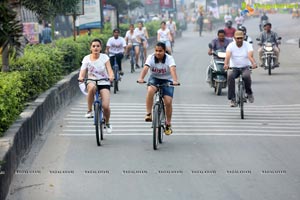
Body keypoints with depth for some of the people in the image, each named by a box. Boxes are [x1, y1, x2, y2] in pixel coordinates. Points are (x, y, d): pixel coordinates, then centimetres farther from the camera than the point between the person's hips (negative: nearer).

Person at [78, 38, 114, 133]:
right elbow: (83, 71, -11)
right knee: (92, 87, -40)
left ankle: (107, 123, 15)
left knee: (105, 106, -17)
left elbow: (109, 70, -13)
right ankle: (89, 110, -20)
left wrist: (111, 76, -36)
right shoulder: (87, 58, -1)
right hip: (92, 81, 0)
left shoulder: (104, 57, -4)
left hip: (104, 83, 0)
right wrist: (81, 77, -34)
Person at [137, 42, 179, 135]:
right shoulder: (151, 57, -14)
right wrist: (141, 78, -47)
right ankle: (148, 114, -24)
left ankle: (168, 124, 6)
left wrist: (175, 81, -52)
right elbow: (145, 68, -28)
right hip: (154, 78, 1)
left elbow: (173, 69, -34)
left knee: (168, 102, -13)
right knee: (150, 90, -34)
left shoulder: (169, 58, -17)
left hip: (167, 80, -1)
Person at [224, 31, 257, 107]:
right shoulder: (231, 46, -4)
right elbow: (228, 56, -21)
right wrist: (226, 64, -43)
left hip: (245, 67, -1)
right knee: (230, 76, -32)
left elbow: (250, 56, -22)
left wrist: (254, 63, -44)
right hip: (234, 68, 1)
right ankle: (232, 99, -25)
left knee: (246, 76, -35)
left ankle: (249, 93, -6)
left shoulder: (247, 45, -4)